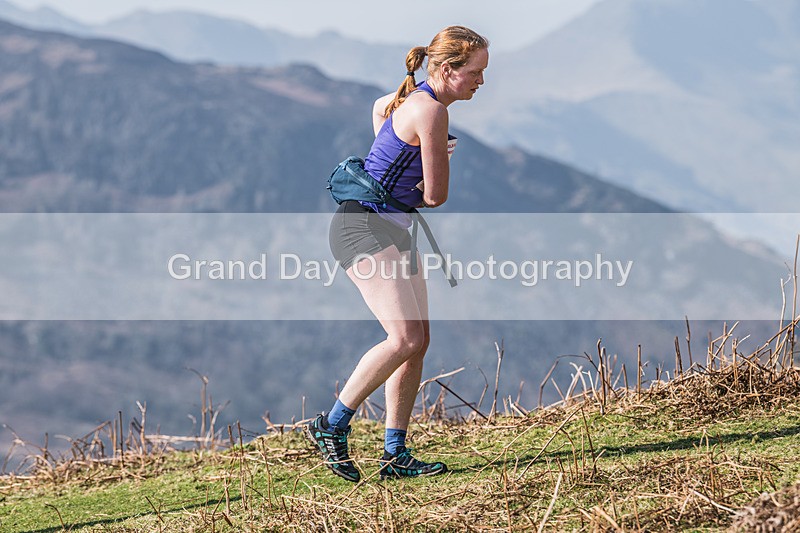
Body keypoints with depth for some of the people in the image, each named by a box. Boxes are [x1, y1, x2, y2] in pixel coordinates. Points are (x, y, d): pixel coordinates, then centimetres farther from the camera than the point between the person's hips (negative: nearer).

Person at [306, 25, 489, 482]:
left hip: (391, 229, 10)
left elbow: (379, 106, 36)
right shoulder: (432, 111, -18)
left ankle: (395, 454, 6)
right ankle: (332, 426, -8)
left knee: (418, 340, 4)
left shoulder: (413, 98, 11)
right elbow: (436, 196, -13)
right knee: (406, 337, -19)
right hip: (366, 226, -10)